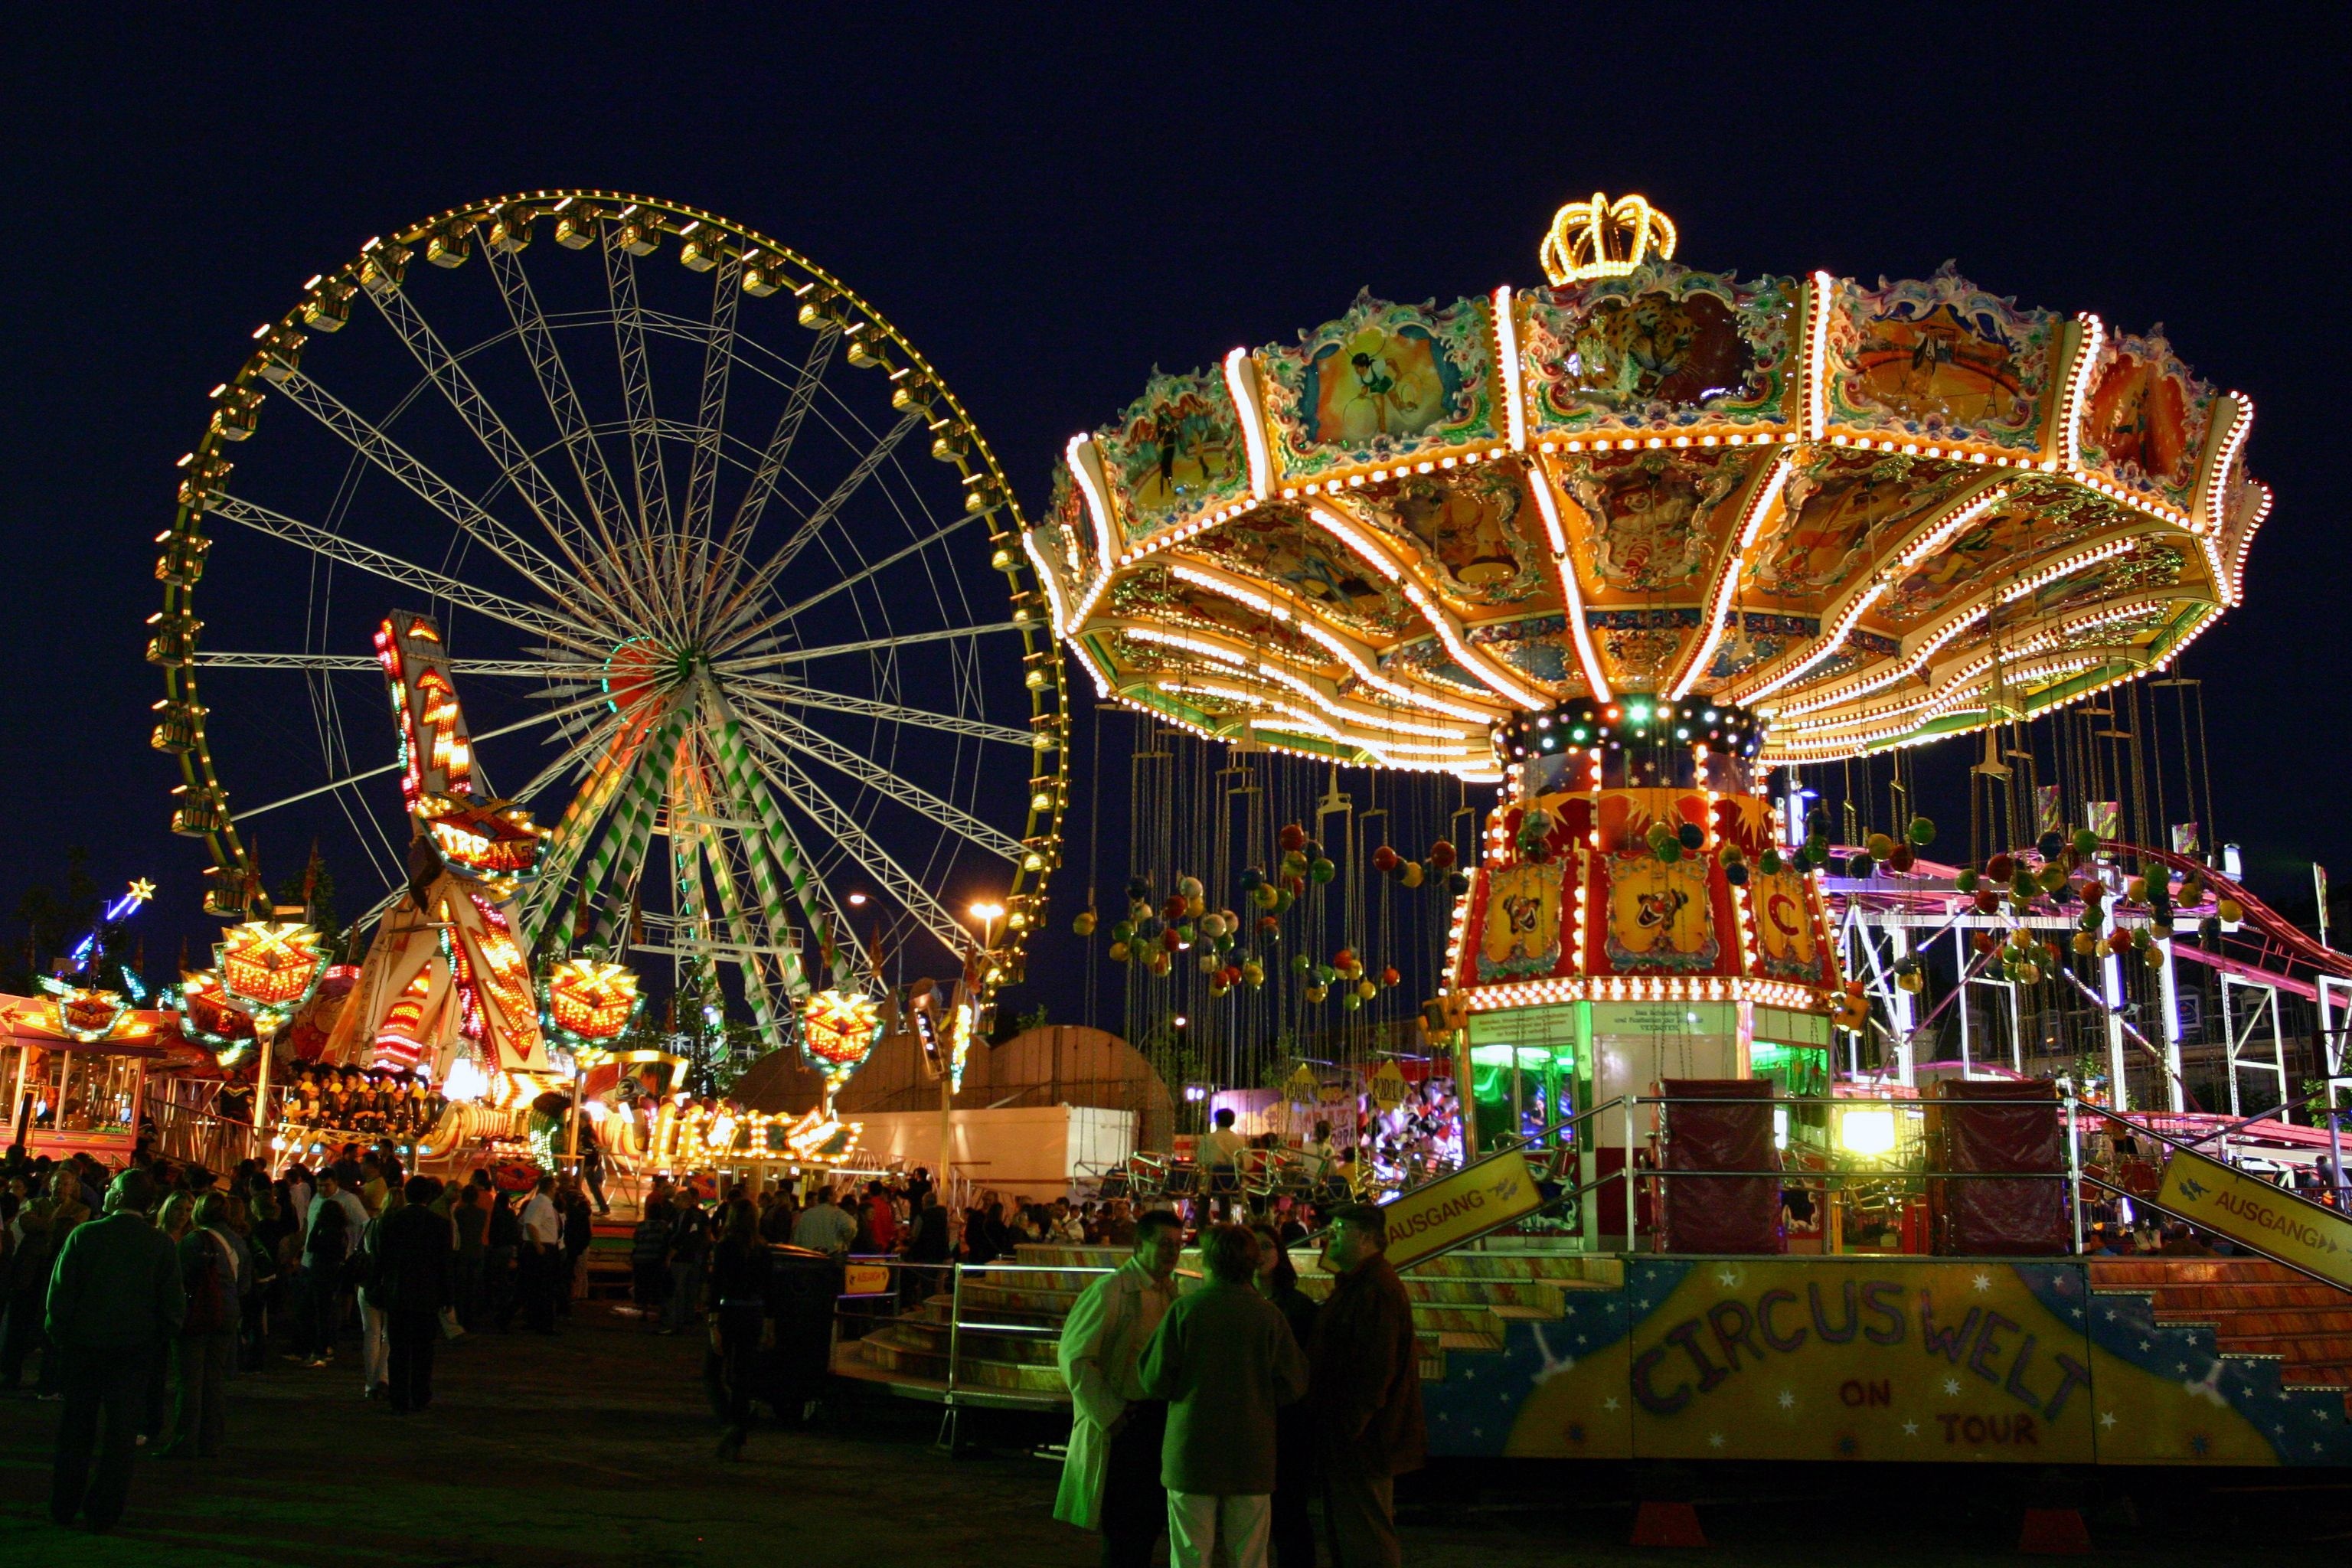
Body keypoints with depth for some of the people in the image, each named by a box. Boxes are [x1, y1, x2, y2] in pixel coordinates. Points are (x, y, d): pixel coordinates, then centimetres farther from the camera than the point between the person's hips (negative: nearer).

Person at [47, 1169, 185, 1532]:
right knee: (122, 1430, 7)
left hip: (84, 1343, 0)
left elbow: (60, 1293, -8)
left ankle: (64, 1507, 22)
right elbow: (174, 1305, -5)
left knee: (76, 1426, 14)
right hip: (135, 1348, 0)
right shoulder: (161, 1244, -6)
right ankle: (105, 1511, 9)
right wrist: (158, 1342, 9)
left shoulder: (85, 1234, -10)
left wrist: (60, 1336, 5)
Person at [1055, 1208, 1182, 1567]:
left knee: (1150, 1524, 13)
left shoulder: (1170, 1291, 9)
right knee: (1124, 1529, -1)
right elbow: (1074, 1356, -15)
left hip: (1160, 1419, 7)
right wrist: (1109, 1415, -15)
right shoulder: (1111, 1290, -13)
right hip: (1124, 1426, -7)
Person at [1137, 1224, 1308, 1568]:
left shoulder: (1185, 1309, -8)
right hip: (1251, 1460, 1)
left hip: (1192, 1453, -1)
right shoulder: (1269, 1315, -5)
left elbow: (1156, 1381, -8)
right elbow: (1294, 1384, -1)